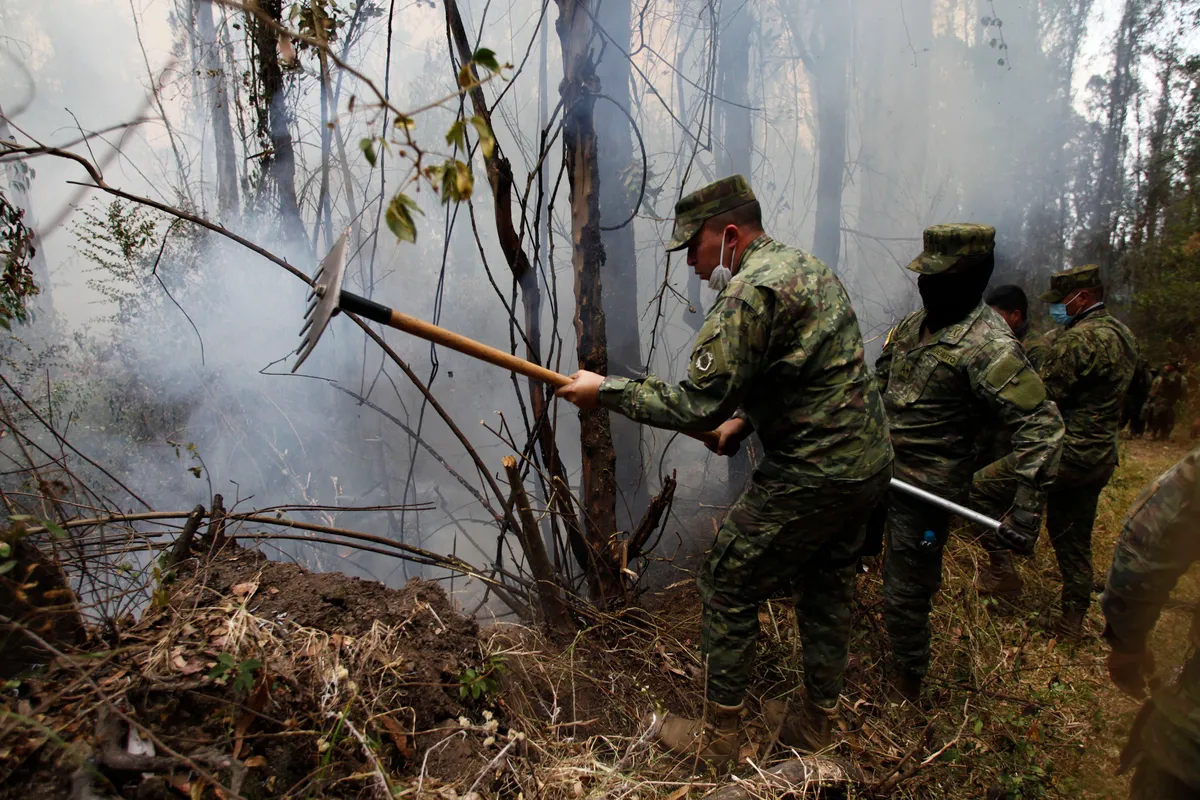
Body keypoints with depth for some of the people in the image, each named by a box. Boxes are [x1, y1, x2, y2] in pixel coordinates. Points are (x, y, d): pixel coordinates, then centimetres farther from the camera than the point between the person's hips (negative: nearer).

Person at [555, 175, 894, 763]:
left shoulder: (750, 292, -20)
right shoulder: (805, 266, 12)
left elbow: (695, 405, -23)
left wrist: (605, 391, -14)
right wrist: (745, 417, 12)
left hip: (811, 478, -10)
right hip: (869, 463, 10)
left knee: (727, 586, 4)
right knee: (826, 588, 22)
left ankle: (719, 735, 20)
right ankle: (815, 725, 39)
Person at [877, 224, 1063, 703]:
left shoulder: (988, 347, -22)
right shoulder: (913, 323, 4)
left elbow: (1041, 426, -23)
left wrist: (1026, 508, -25)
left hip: (927, 488, -8)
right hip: (882, 472, 8)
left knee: (905, 594, 4)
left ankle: (905, 690, 26)